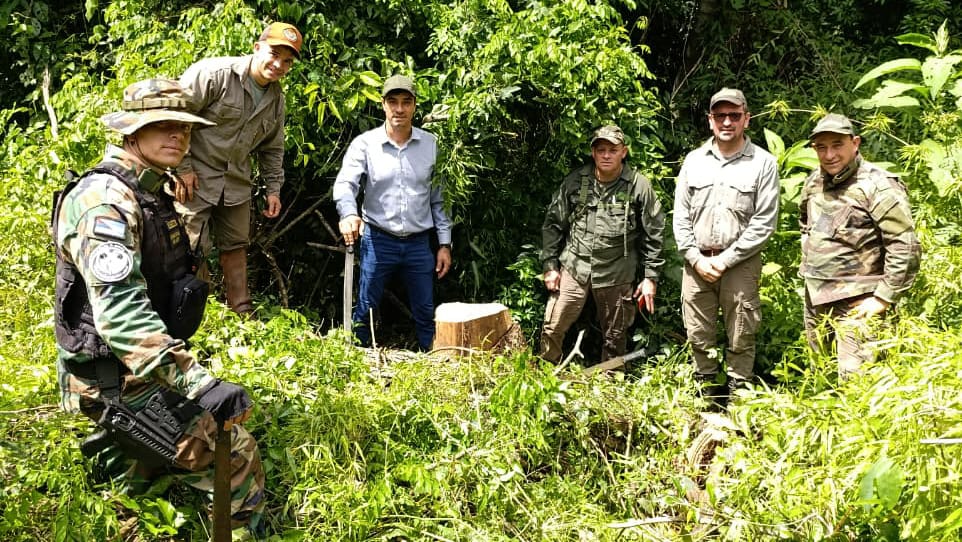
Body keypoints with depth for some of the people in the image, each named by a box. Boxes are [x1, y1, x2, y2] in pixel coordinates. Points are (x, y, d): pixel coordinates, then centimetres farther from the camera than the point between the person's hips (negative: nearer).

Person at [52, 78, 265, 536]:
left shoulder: (153, 192, 9)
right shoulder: (105, 199, -23)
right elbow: (121, 313, -35)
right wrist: (201, 385, -42)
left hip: (132, 373, 10)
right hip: (117, 381, -10)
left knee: (140, 476, 27)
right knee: (236, 460, -10)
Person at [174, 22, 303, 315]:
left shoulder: (276, 97, 6)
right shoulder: (214, 73, -17)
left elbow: (272, 147, 17)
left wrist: (273, 188, 12)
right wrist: (182, 167, -18)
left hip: (237, 183, 7)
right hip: (195, 178, -7)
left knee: (236, 247, 15)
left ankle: (243, 314, 26)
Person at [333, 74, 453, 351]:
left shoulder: (431, 144, 3)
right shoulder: (365, 143, -3)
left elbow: (439, 198, 7)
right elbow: (345, 182, -16)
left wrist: (445, 244, 4)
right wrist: (348, 213, -38)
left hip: (419, 243, 2)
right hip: (378, 241, -2)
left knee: (426, 314, 10)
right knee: (365, 309, 6)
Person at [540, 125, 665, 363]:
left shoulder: (639, 186, -6)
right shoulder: (575, 181, -2)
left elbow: (653, 234, -1)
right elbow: (553, 224, 6)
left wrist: (650, 277, -2)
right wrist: (550, 265, 2)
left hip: (617, 274, -1)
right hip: (573, 268, 1)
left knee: (615, 338, 12)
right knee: (552, 329, 2)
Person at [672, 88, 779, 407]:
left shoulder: (763, 163, -1)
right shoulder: (694, 160, 10)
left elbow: (764, 223, -6)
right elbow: (681, 216, 8)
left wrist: (726, 260, -11)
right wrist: (696, 259, -4)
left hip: (740, 264, -3)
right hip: (696, 263, 3)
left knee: (741, 341, 2)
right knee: (699, 338, 9)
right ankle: (708, 401, 22)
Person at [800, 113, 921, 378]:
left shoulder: (878, 186, -16)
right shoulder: (814, 182, 7)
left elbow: (905, 248, -19)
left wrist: (883, 299, -18)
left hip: (856, 303, -7)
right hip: (815, 297, 8)